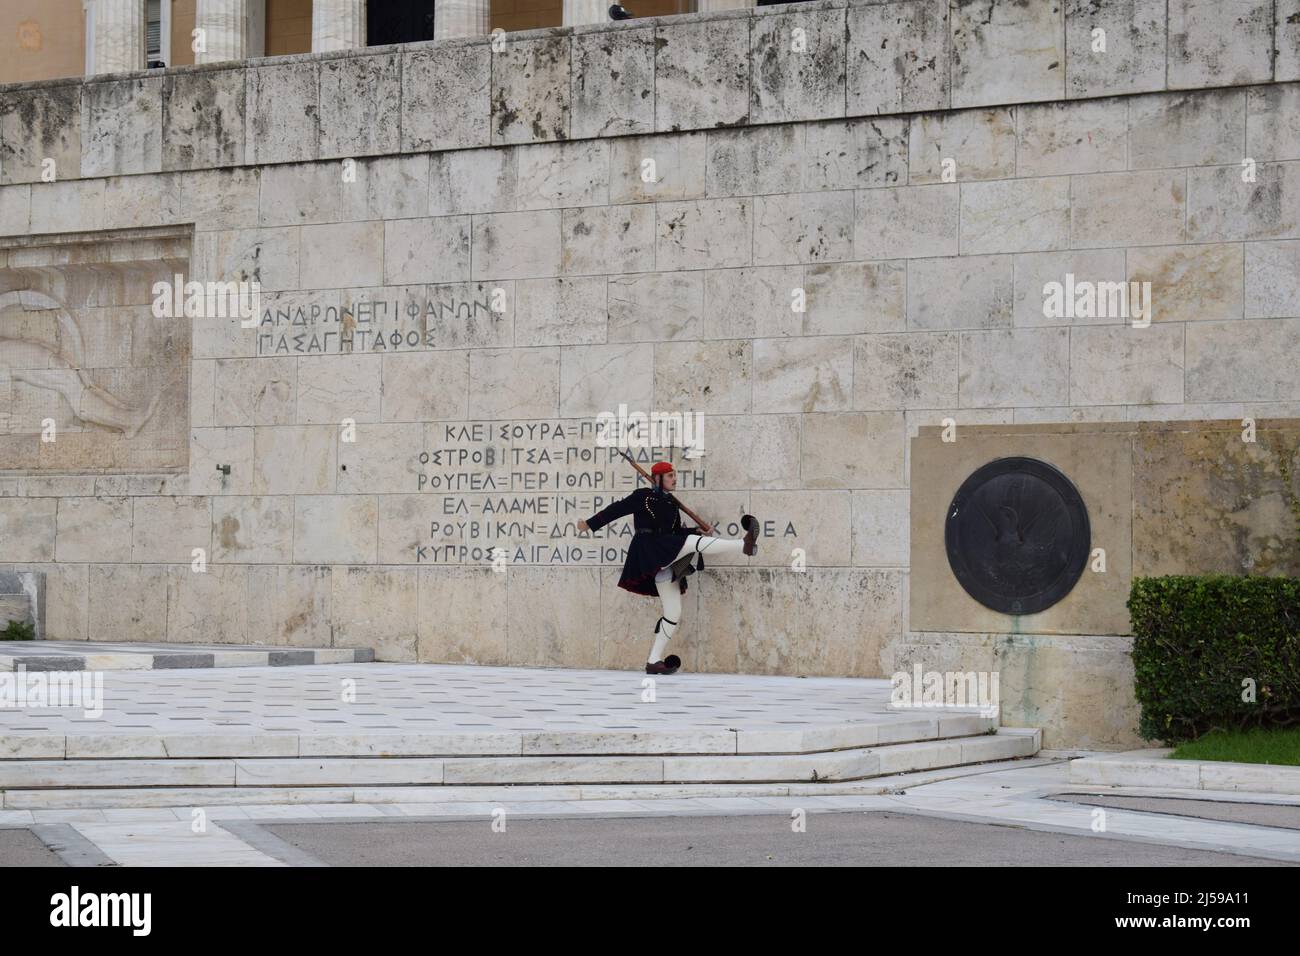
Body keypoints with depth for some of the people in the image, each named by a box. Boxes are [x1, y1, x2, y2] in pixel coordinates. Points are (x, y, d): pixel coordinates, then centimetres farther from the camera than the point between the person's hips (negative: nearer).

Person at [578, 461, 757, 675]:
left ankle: (653, 661, 5)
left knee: (674, 613, 1)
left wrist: (700, 532, 7)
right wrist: (590, 524, 4)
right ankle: (743, 545, -44)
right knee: (693, 543, -28)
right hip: (648, 552, -8)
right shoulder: (643, 496, 1)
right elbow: (617, 509, 2)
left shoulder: (671, 503, 20)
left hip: (667, 559, 8)